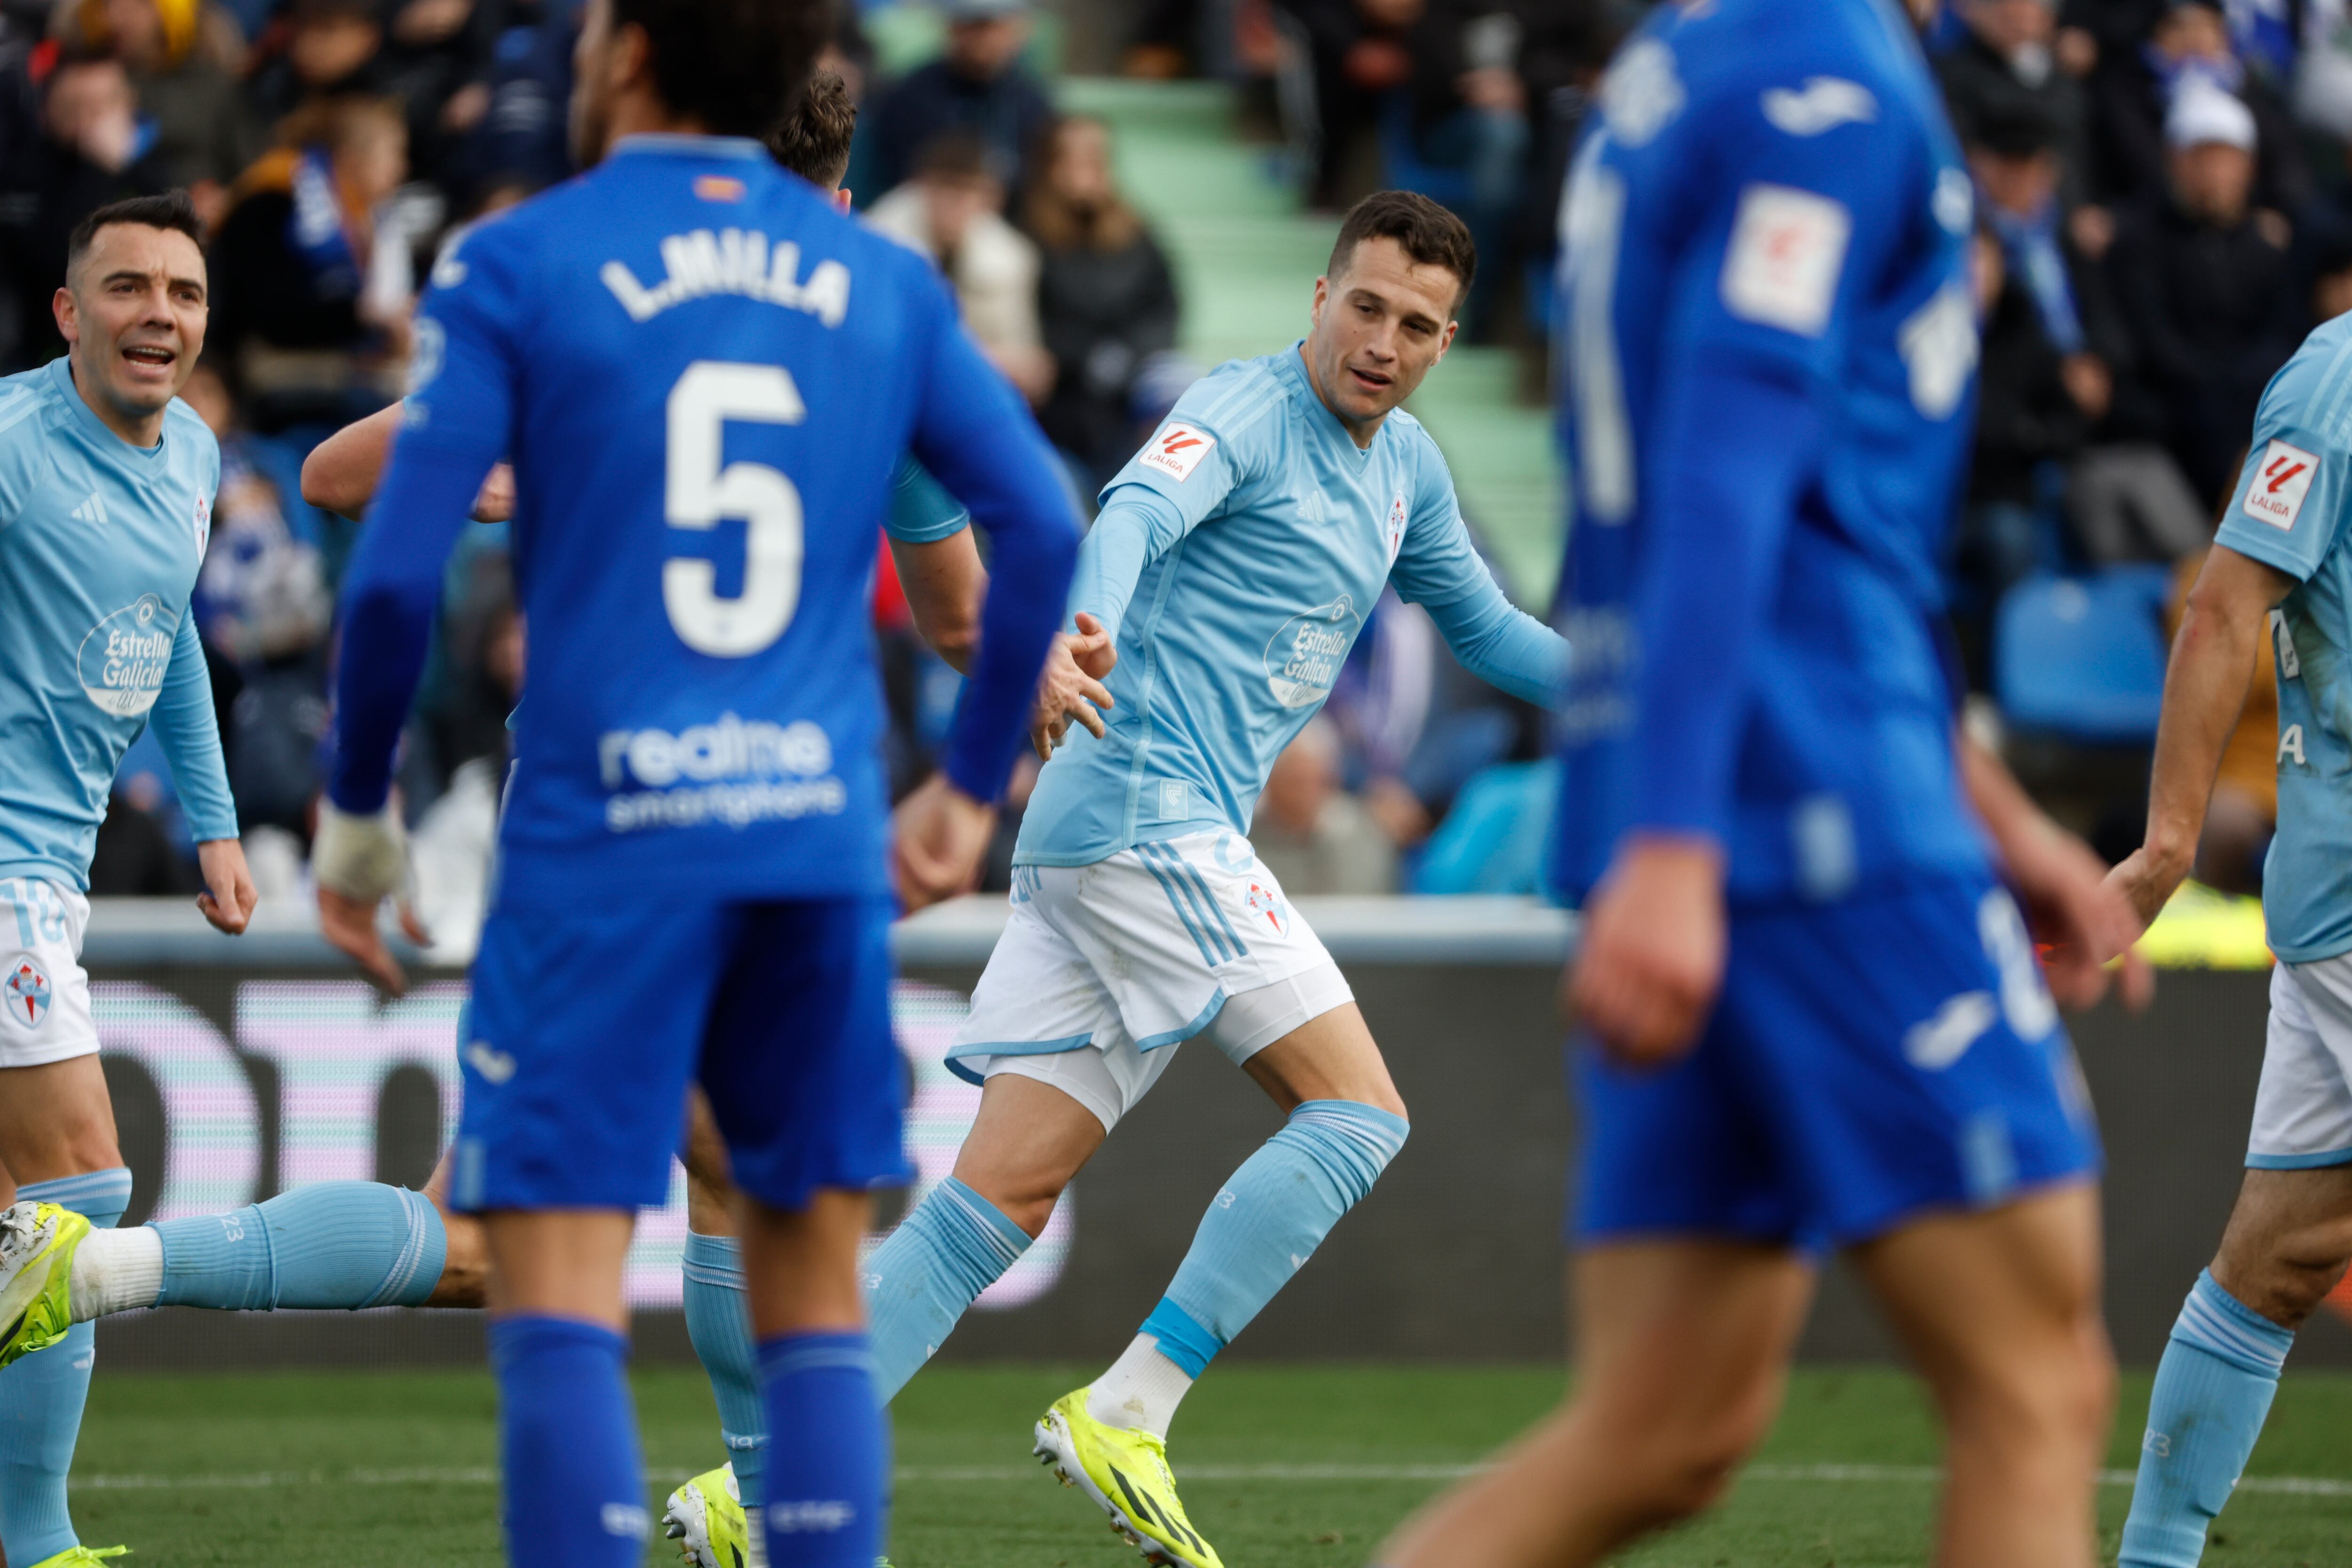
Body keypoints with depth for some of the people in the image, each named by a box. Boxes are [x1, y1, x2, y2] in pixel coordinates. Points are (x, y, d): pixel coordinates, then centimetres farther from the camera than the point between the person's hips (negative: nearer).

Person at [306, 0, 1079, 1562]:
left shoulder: (516, 270, -1)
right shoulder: (884, 285, 11)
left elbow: (397, 574, -6)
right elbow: (1042, 529, 7)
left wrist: (355, 807, 7)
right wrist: (973, 783, 16)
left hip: (607, 843, -4)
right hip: (824, 843, 4)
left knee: (558, 1307, -5)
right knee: (816, 1303, 11)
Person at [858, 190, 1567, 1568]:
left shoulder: (1408, 470, 20)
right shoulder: (1245, 411, -8)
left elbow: (1485, 629, 35)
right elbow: (1138, 511, -28)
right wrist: (1085, 633, -49)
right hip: (1149, 817, -9)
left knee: (1002, 1196, 0)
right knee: (1358, 1111, -11)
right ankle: (1126, 1416, -13)